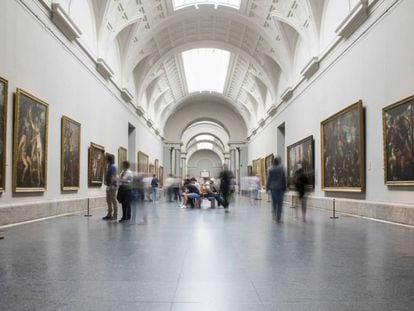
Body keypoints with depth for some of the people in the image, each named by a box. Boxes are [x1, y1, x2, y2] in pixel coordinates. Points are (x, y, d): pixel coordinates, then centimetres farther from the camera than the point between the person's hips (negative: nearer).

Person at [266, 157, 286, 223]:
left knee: (274, 201, 14)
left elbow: (269, 179, 0)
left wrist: (267, 187, 7)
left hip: (273, 187, 1)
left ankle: (275, 214, 11)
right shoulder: (282, 168, -4)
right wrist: (284, 187, 5)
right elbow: (284, 179, -2)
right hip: (280, 187, -1)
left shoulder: (270, 169, -3)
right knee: (280, 202, 2)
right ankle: (278, 217, -2)